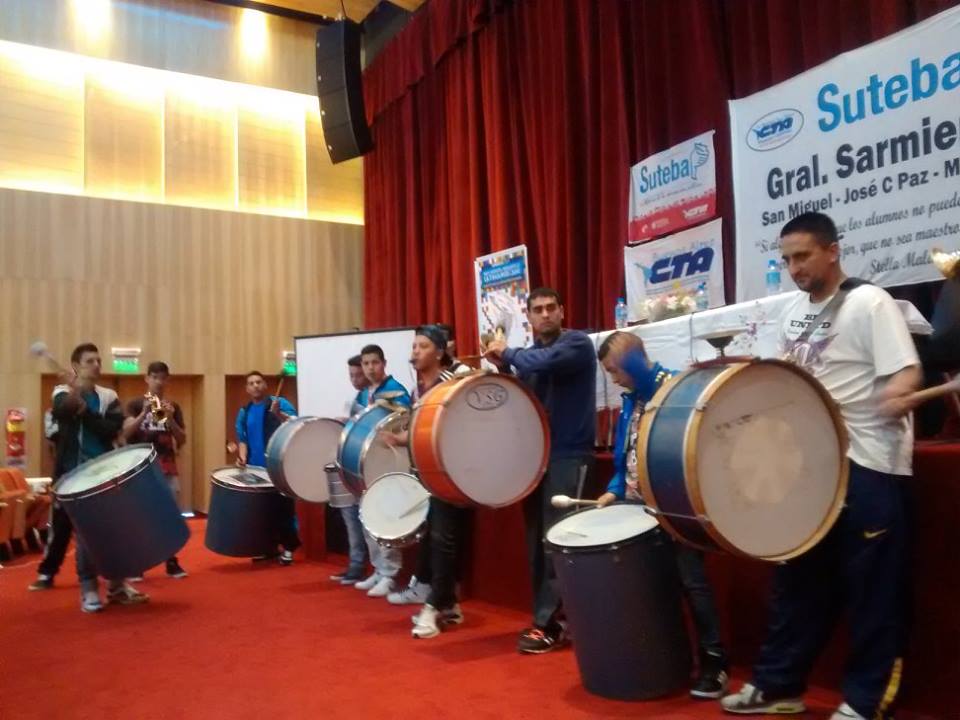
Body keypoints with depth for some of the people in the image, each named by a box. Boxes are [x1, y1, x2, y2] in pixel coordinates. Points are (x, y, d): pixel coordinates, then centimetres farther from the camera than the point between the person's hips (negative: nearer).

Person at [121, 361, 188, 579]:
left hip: (167, 468, 3)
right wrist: (144, 413, -22)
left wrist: (170, 419, -12)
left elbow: (182, 440, 4)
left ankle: (172, 562, 10)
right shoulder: (135, 404, 3)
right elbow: (126, 433, -10)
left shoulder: (173, 407, 10)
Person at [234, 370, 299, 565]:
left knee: (283, 507, -3)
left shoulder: (279, 403, -3)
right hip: (256, 468, 5)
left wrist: (278, 414, -35)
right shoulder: (244, 412, 12)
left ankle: (288, 548, 5)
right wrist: (243, 458, -4)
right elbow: (242, 439, 15)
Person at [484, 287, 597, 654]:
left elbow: (543, 362, -25)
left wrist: (508, 352, -8)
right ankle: (547, 616, 18)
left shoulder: (577, 344, -6)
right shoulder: (530, 353, 15)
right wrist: (502, 365, -4)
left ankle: (550, 623, -3)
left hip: (569, 455, -7)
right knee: (537, 539, 9)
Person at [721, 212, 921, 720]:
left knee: (870, 587, 3)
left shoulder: (869, 303, -10)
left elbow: (906, 371, -18)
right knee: (798, 578, 13)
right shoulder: (792, 313, 12)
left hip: (869, 465, -7)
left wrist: (895, 394, -38)